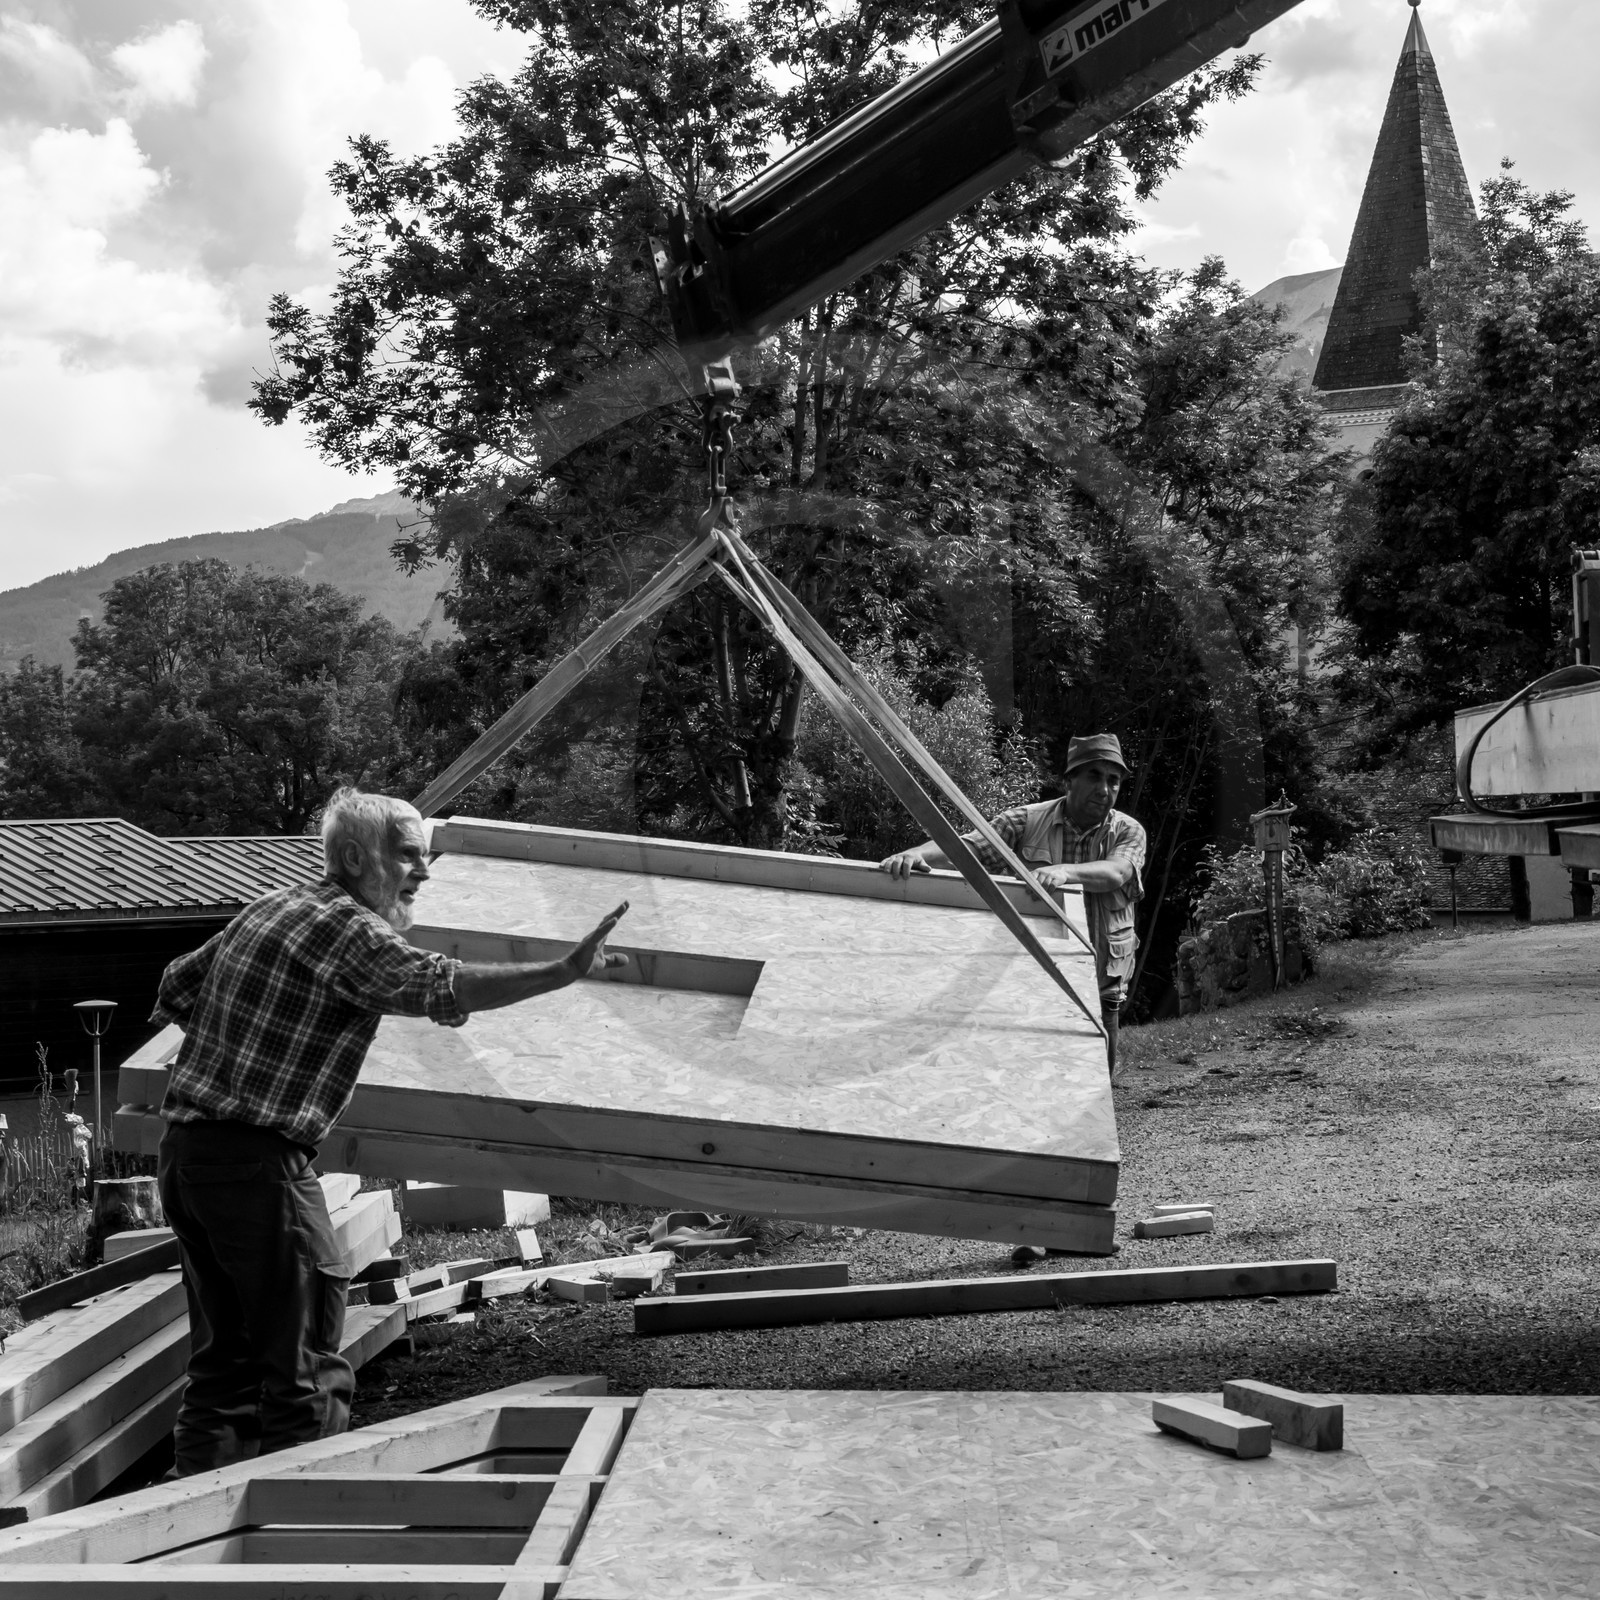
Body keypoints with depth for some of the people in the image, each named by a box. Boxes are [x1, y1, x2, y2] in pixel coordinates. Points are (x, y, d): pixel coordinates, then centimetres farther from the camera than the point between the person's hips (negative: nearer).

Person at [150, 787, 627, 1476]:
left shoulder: (267, 907, 15)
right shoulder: (352, 931, -13)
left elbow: (175, 990, 23)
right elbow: (442, 987, -28)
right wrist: (565, 971, -33)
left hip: (183, 1146, 9)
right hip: (258, 1161, -9)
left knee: (223, 1362, 18)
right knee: (305, 1370, -2)